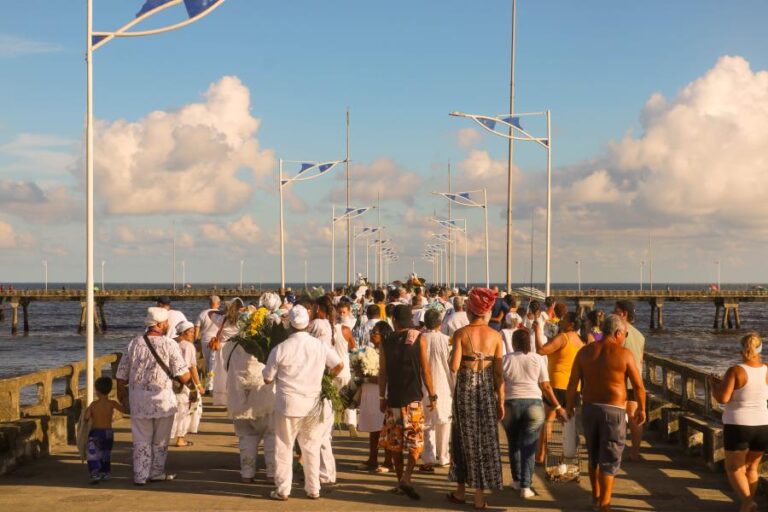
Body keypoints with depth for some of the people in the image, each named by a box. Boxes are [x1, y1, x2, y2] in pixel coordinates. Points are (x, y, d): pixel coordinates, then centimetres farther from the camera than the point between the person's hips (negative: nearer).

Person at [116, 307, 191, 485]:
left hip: (138, 399, 3)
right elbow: (183, 376, -12)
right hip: (162, 399, -3)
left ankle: (140, 476, 9)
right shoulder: (169, 344, -9)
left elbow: (121, 375, 5)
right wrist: (188, 376, 12)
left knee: (141, 440, 11)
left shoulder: (134, 343, 1)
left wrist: (121, 394, 20)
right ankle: (156, 473, 21)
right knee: (160, 441, 13)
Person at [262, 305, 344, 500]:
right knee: (311, 448, 14)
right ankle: (313, 489, 18)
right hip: (313, 404, 3)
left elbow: (267, 378, -4)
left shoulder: (281, 349, -12)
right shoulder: (320, 346, -4)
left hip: (288, 405, -3)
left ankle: (283, 490, 10)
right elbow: (339, 365, 3)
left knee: (284, 448, 7)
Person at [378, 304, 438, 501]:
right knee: (415, 442, 1)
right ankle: (406, 477, -17)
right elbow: (425, 370, -5)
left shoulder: (386, 343, 2)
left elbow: (382, 373, 3)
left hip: (393, 399, 2)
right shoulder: (418, 340, -4)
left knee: (395, 441, 11)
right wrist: (432, 395, 2)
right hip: (413, 398, -2)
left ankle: (400, 481, 16)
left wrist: (382, 397, 11)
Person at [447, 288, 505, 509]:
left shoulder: (461, 333, -7)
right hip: (487, 389, 1)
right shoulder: (495, 335, -3)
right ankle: (479, 495, 8)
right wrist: (501, 401, 3)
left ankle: (460, 491, 22)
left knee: (464, 437, 13)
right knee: (485, 439, 8)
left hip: (465, 387, 0)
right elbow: (499, 372, -3)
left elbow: (454, 366, -13)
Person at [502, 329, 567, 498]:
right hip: (533, 404, 0)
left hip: (511, 404, 0)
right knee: (529, 446, 2)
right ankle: (525, 486, -4)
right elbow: (546, 386, 1)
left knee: (514, 444, 18)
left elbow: (501, 386, -2)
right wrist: (558, 407, 7)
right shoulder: (538, 359, 3)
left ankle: (517, 480, 27)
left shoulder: (506, 359, 1)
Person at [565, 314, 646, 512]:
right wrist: (641, 408, 8)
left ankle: (596, 495, 35)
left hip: (589, 408, 4)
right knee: (610, 460, 2)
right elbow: (639, 386, -6)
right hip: (613, 411, -4)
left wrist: (570, 403, 15)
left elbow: (573, 382, 1)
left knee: (594, 456, 21)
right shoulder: (624, 354, -8)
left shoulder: (585, 351, 2)